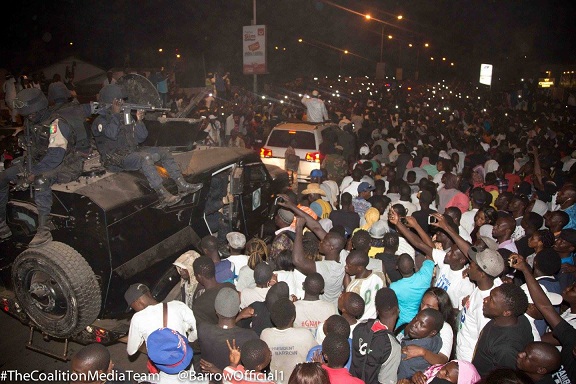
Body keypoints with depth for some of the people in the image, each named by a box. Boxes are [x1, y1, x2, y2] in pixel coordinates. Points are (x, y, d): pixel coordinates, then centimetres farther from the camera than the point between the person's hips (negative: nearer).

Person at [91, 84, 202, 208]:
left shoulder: (124, 117, 17)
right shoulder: (100, 121, -3)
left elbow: (139, 138, 12)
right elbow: (112, 134, -25)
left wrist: (139, 121, -5)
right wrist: (115, 114, -13)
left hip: (132, 152, 8)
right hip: (116, 159, -8)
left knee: (163, 153, -4)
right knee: (145, 158, -34)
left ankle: (182, 185, -13)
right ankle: (163, 196, -38)